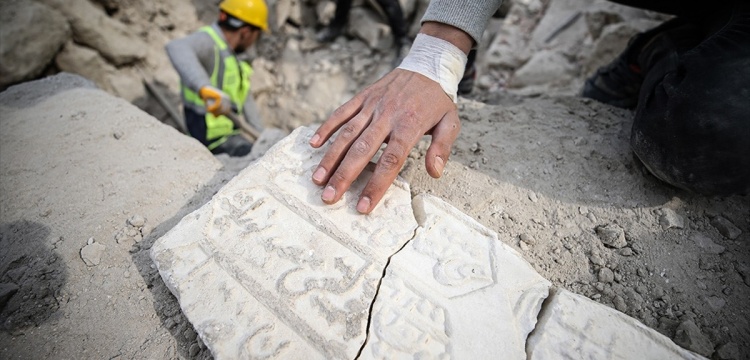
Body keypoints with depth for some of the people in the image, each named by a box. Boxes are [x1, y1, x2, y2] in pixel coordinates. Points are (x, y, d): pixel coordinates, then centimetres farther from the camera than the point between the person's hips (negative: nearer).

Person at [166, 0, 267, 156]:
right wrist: (205, 88, -59)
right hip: (211, 135, -9)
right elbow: (177, 48, -41)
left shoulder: (229, 53, 14)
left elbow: (245, 98, 15)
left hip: (229, 132, 10)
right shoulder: (207, 40, -16)